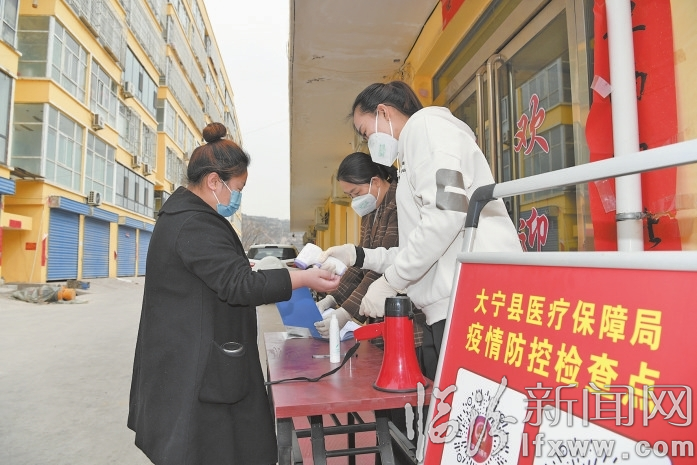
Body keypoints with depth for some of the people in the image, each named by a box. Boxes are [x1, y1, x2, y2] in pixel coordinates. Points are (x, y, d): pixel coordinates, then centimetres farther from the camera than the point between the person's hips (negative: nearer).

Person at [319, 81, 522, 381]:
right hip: (447, 306, 9)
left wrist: (389, 281, -9)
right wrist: (357, 255, 17)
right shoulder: (413, 152, 27)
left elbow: (446, 214, -16)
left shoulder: (427, 123, 1)